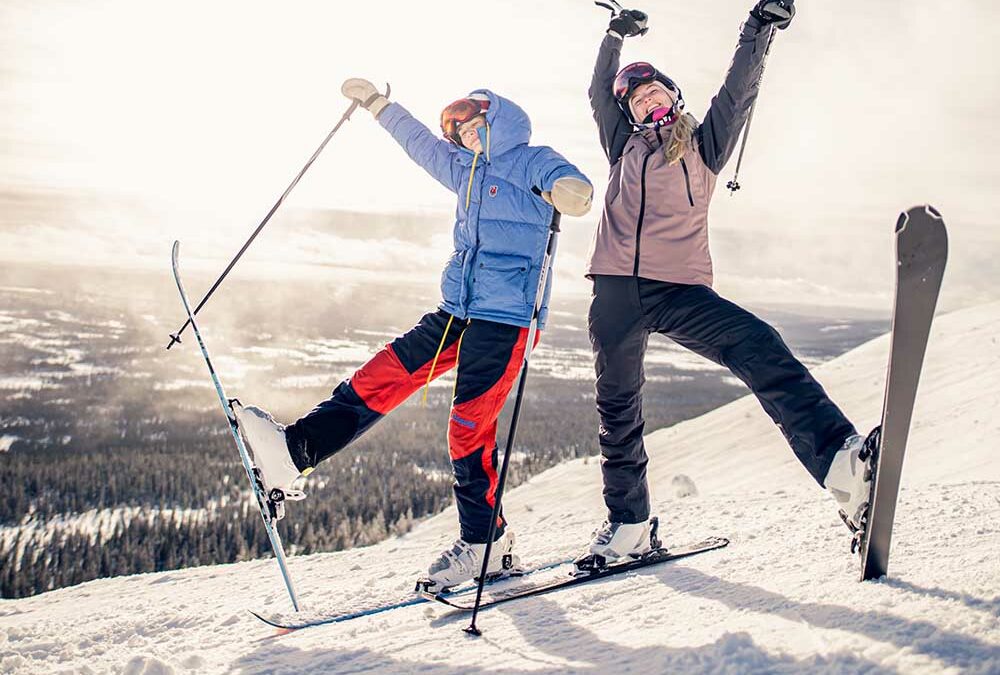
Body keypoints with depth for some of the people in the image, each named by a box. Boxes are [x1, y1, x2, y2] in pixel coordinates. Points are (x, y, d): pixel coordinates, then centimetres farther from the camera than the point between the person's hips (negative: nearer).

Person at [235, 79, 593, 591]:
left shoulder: (531, 162, -1)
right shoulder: (466, 170, 21)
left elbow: (572, 185, -21)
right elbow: (417, 141, 35)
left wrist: (567, 190, -45)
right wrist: (374, 101, 42)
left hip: (504, 318, -8)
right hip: (457, 313, 8)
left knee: (469, 429, -8)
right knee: (381, 377, -4)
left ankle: (485, 543, 5)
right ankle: (294, 450, -8)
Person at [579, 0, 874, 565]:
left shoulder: (703, 146, 16)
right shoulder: (626, 148, 21)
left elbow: (738, 94, 7)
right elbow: (599, 93, 24)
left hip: (680, 290, -3)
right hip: (616, 291, 3)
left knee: (759, 348, -27)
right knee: (618, 411, 7)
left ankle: (844, 461, -39)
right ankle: (628, 525, 21)